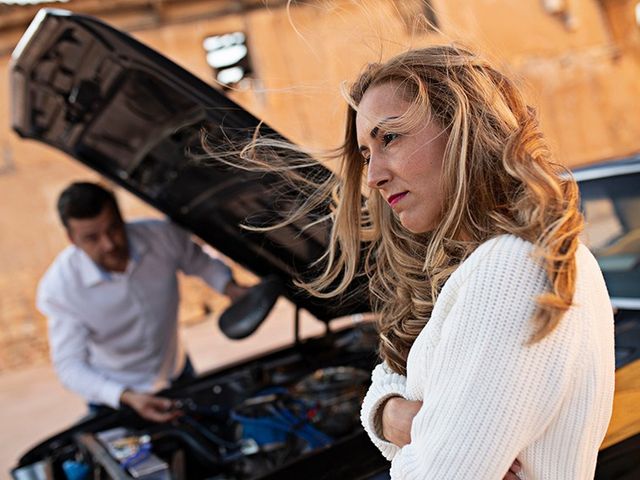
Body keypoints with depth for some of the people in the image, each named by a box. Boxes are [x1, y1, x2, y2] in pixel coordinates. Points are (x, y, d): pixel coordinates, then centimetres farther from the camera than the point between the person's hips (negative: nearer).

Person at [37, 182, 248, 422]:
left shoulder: (163, 236, -25)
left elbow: (201, 263, -2)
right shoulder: (58, 288, -29)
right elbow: (69, 366, -26)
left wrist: (230, 287, -22)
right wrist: (127, 397, -40)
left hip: (177, 374, 3)